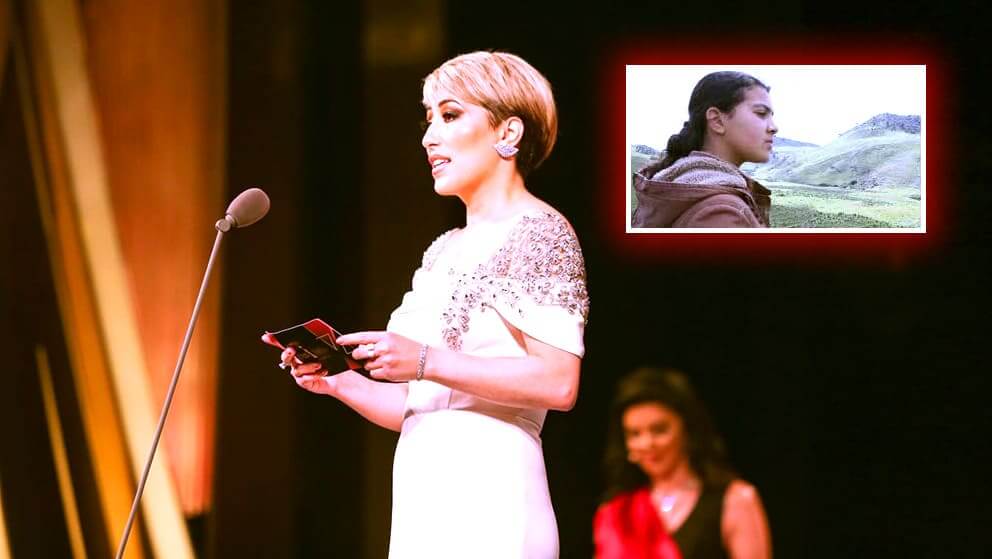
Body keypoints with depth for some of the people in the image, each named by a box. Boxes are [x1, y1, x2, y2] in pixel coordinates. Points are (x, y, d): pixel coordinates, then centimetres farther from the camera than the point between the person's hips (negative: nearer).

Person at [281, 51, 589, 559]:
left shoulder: (539, 232, -3)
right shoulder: (445, 251, 21)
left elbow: (559, 382, -16)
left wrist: (427, 362, -19)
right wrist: (338, 382, 5)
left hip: (487, 505, -8)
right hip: (424, 501, 8)